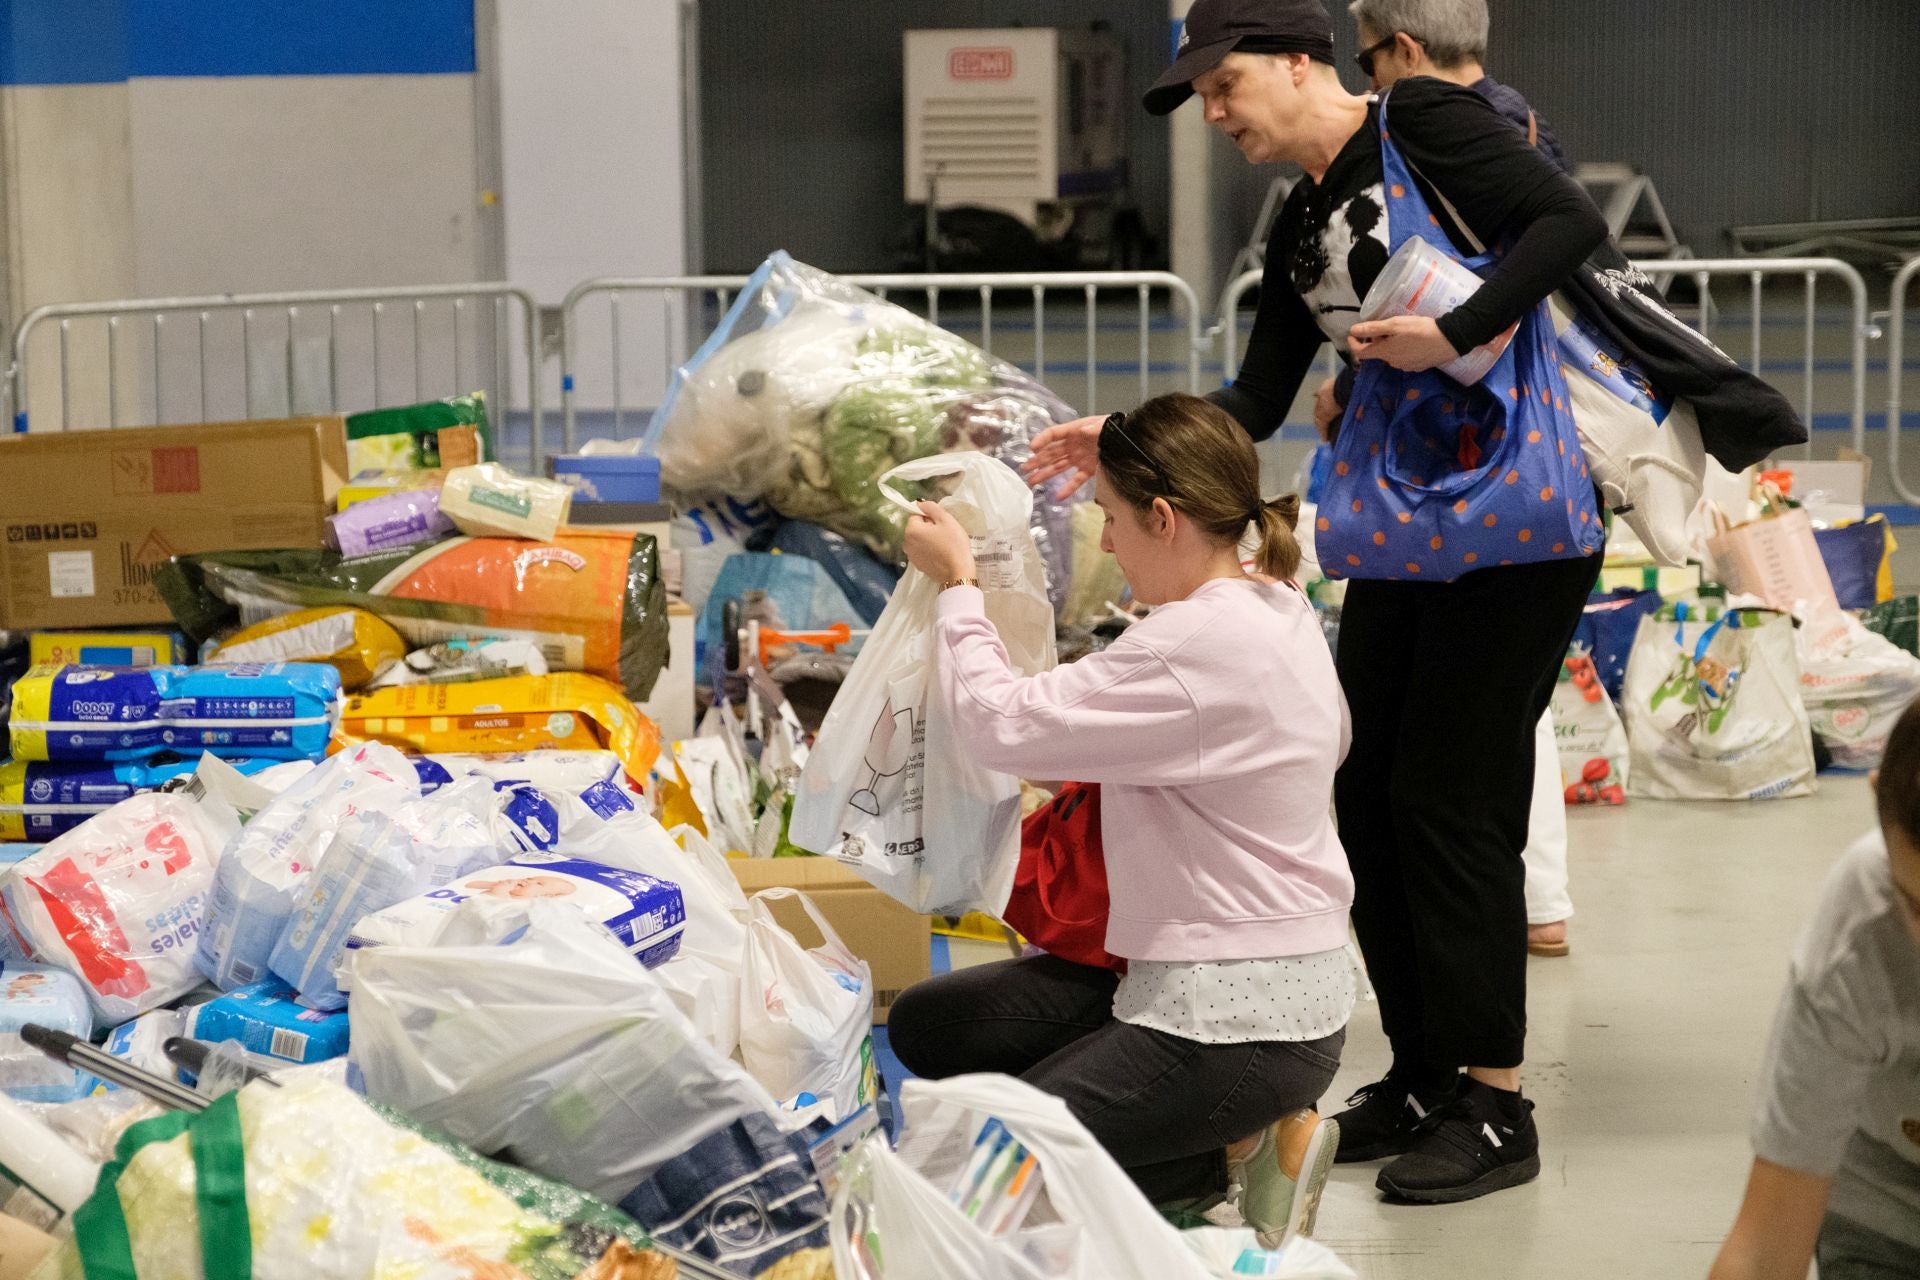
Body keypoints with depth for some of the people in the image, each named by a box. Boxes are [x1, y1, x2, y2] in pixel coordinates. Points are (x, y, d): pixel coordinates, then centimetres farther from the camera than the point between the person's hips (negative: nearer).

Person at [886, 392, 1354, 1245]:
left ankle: (1233, 1155, 1)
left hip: (1239, 1021, -10)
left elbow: (1000, 724, -21)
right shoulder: (1277, 610, 6)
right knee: (924, 1024, 11)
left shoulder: (1198, 644, -24)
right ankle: (1239, 1130, 8)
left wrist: (956, 583, -5)